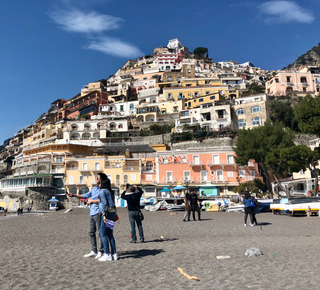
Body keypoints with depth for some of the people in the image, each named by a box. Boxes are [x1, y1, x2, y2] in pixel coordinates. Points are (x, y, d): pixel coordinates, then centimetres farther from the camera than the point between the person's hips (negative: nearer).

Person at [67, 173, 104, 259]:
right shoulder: (94, 188, 19)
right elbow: (85, 195, 21)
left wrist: (91, 201, -8)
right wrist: (74, 195, 14)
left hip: (98, 213, -9)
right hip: (92, 213, 9)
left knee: (100, 233, -2)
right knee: (91, 232, 11)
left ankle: (100, 252, 5)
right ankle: (93, 251, 19)